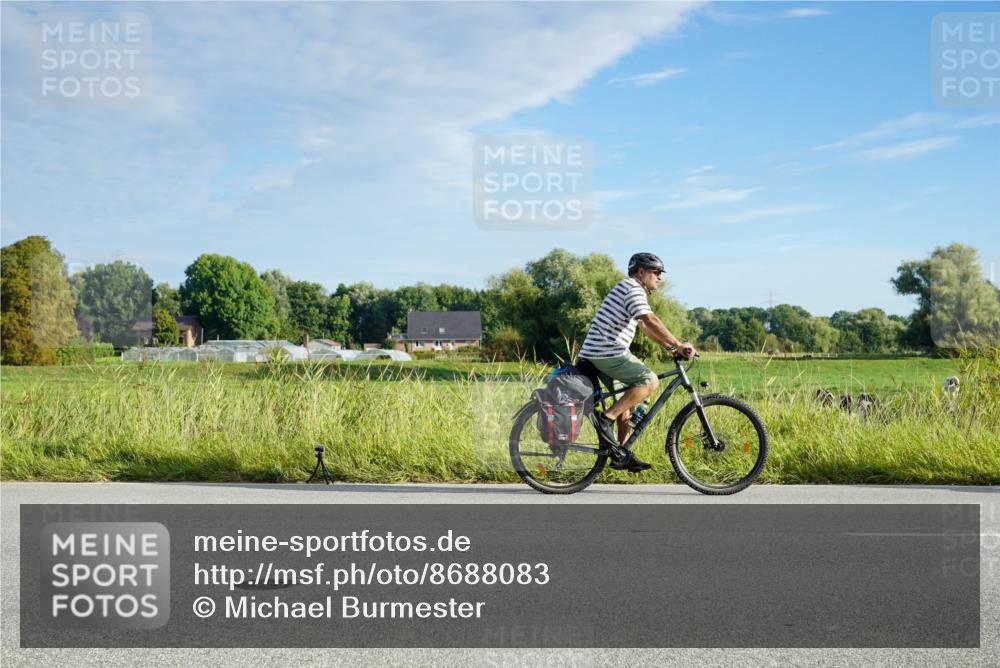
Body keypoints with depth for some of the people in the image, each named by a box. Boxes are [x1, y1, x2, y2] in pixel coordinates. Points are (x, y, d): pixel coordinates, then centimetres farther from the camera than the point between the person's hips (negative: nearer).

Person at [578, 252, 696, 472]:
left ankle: (621, 454, 18)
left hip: (600, 353, 11)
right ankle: (606, 419, -17)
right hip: (608, 353, -11)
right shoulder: (633, 289, -10)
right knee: (650, 380, -16)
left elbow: (645, 326, 27)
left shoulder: (627, 289, 24)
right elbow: (651, 321, -22)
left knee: (626, 398, 16)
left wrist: (670, 346, 20)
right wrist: (678, 345, -22)